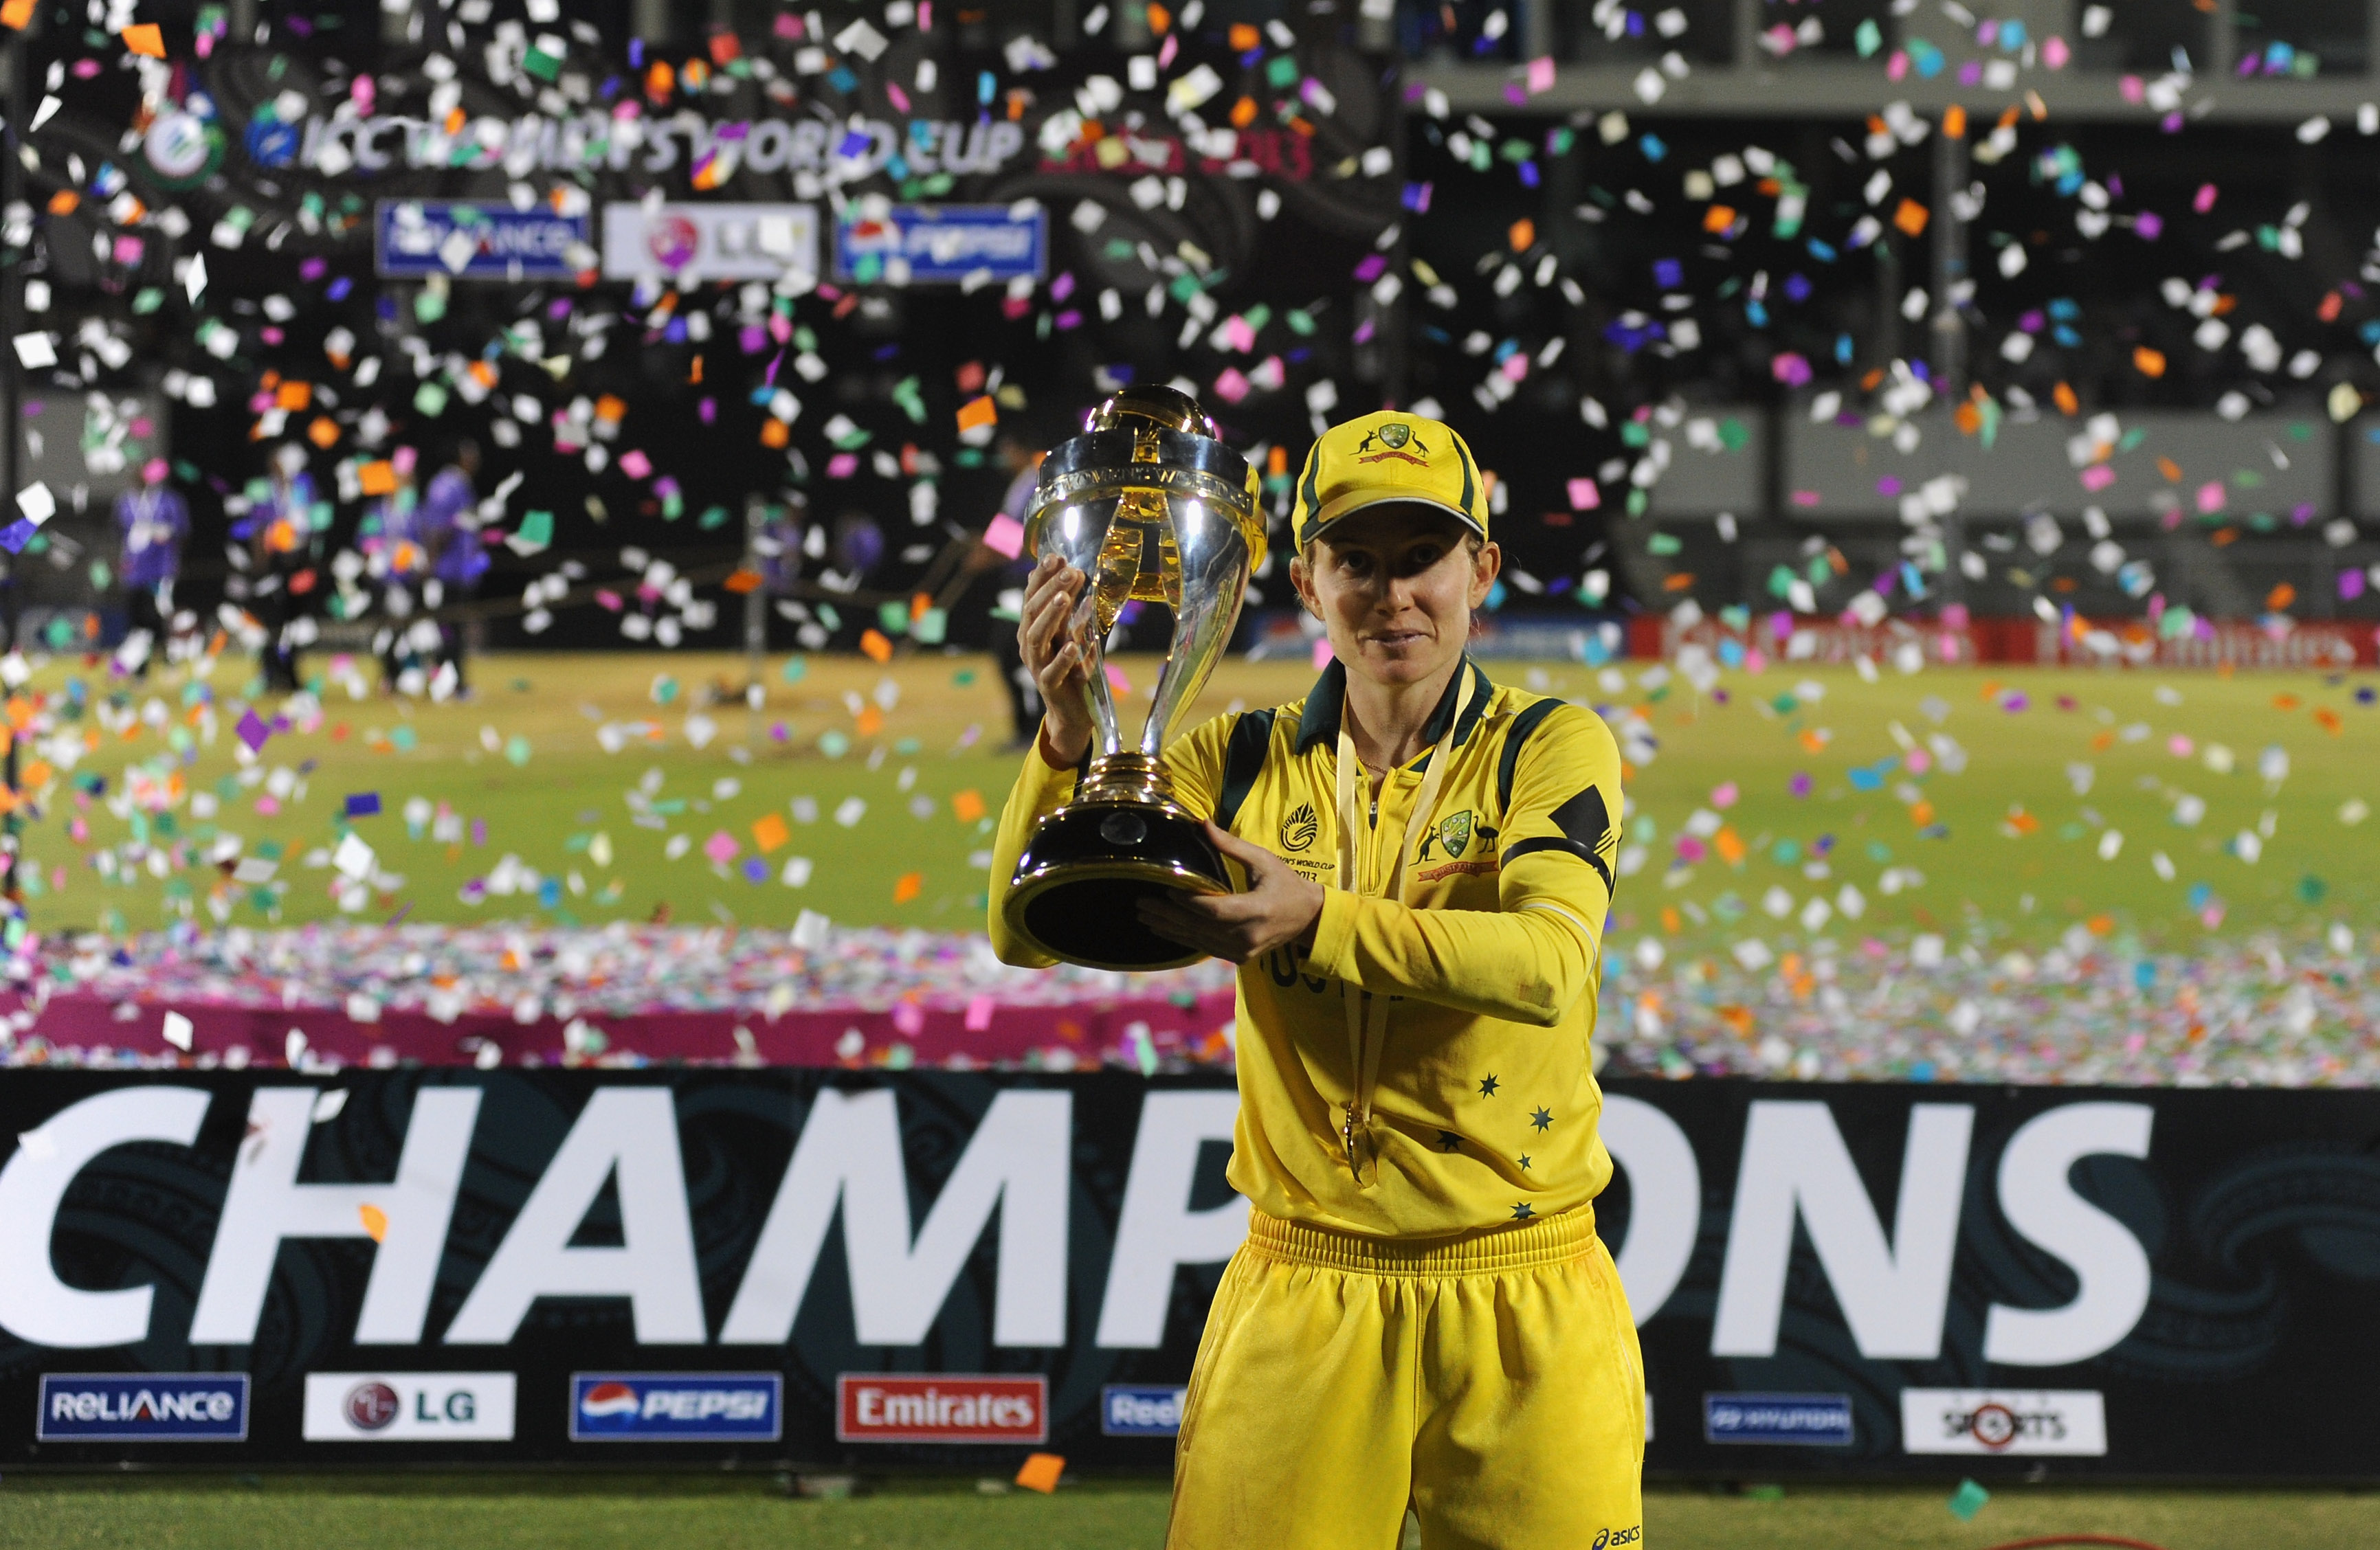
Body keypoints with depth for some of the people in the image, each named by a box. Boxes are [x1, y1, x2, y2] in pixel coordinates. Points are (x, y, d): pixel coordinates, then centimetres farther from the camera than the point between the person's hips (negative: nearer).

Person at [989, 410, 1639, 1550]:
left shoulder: (1551, 751, 0)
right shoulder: (1242, 765, 8)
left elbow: (1551, 964, -19)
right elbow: (1026, 933, -2)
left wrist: (1318, 924, -33)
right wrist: (1068, 740, -20)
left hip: (1520, 1315, -2)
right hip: (1297, 1309, 2)